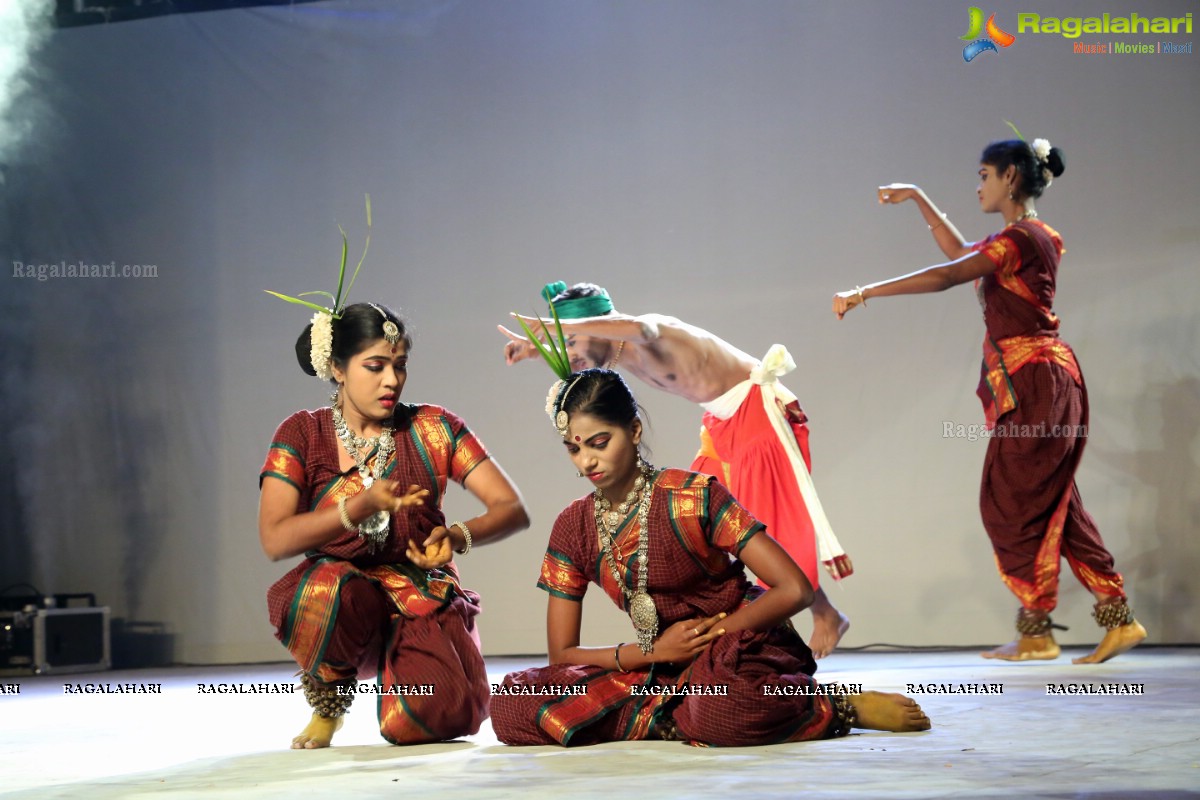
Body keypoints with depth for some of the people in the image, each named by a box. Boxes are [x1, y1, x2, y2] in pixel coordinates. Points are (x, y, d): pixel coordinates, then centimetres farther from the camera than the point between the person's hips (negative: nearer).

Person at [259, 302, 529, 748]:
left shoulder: (433, 428, 3)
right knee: (332, 586, -39)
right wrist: (360, 507, -25)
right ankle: (328, 704, -5)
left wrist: (458, 537, -24)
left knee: (435, 719, -29)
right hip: (337, 608, -1)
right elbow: (274, 541, -11)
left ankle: (399, 674, 12)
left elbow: (513, 510, -3)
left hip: (424, 601, 1)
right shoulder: (302, 434, 1)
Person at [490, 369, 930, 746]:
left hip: (742, 653, -5)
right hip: (665, 671, 5)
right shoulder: (573, 529, 2)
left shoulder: (695, 497, -12)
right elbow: (562, 654, 2)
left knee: (723, 713, -44)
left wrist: (711, 635, -15)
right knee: (512, 703, -17)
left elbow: (795, 590, -16)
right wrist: (650, 651, -11)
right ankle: (678, 720, -12)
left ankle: (841, 707, -12)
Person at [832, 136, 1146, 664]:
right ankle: (1119, 620, 11)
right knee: (1050, 505, 10)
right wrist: (918, 199, 28)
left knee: (1013, 504, -3)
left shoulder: (1022, 237, -13)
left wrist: (865, 293, -19)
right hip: (1040, 385, 10)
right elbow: (961, 253, 30)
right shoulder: (1029, 237, 16)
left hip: (1034, 383, -10)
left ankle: (1036, 634, 3)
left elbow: (946, 276, -21)